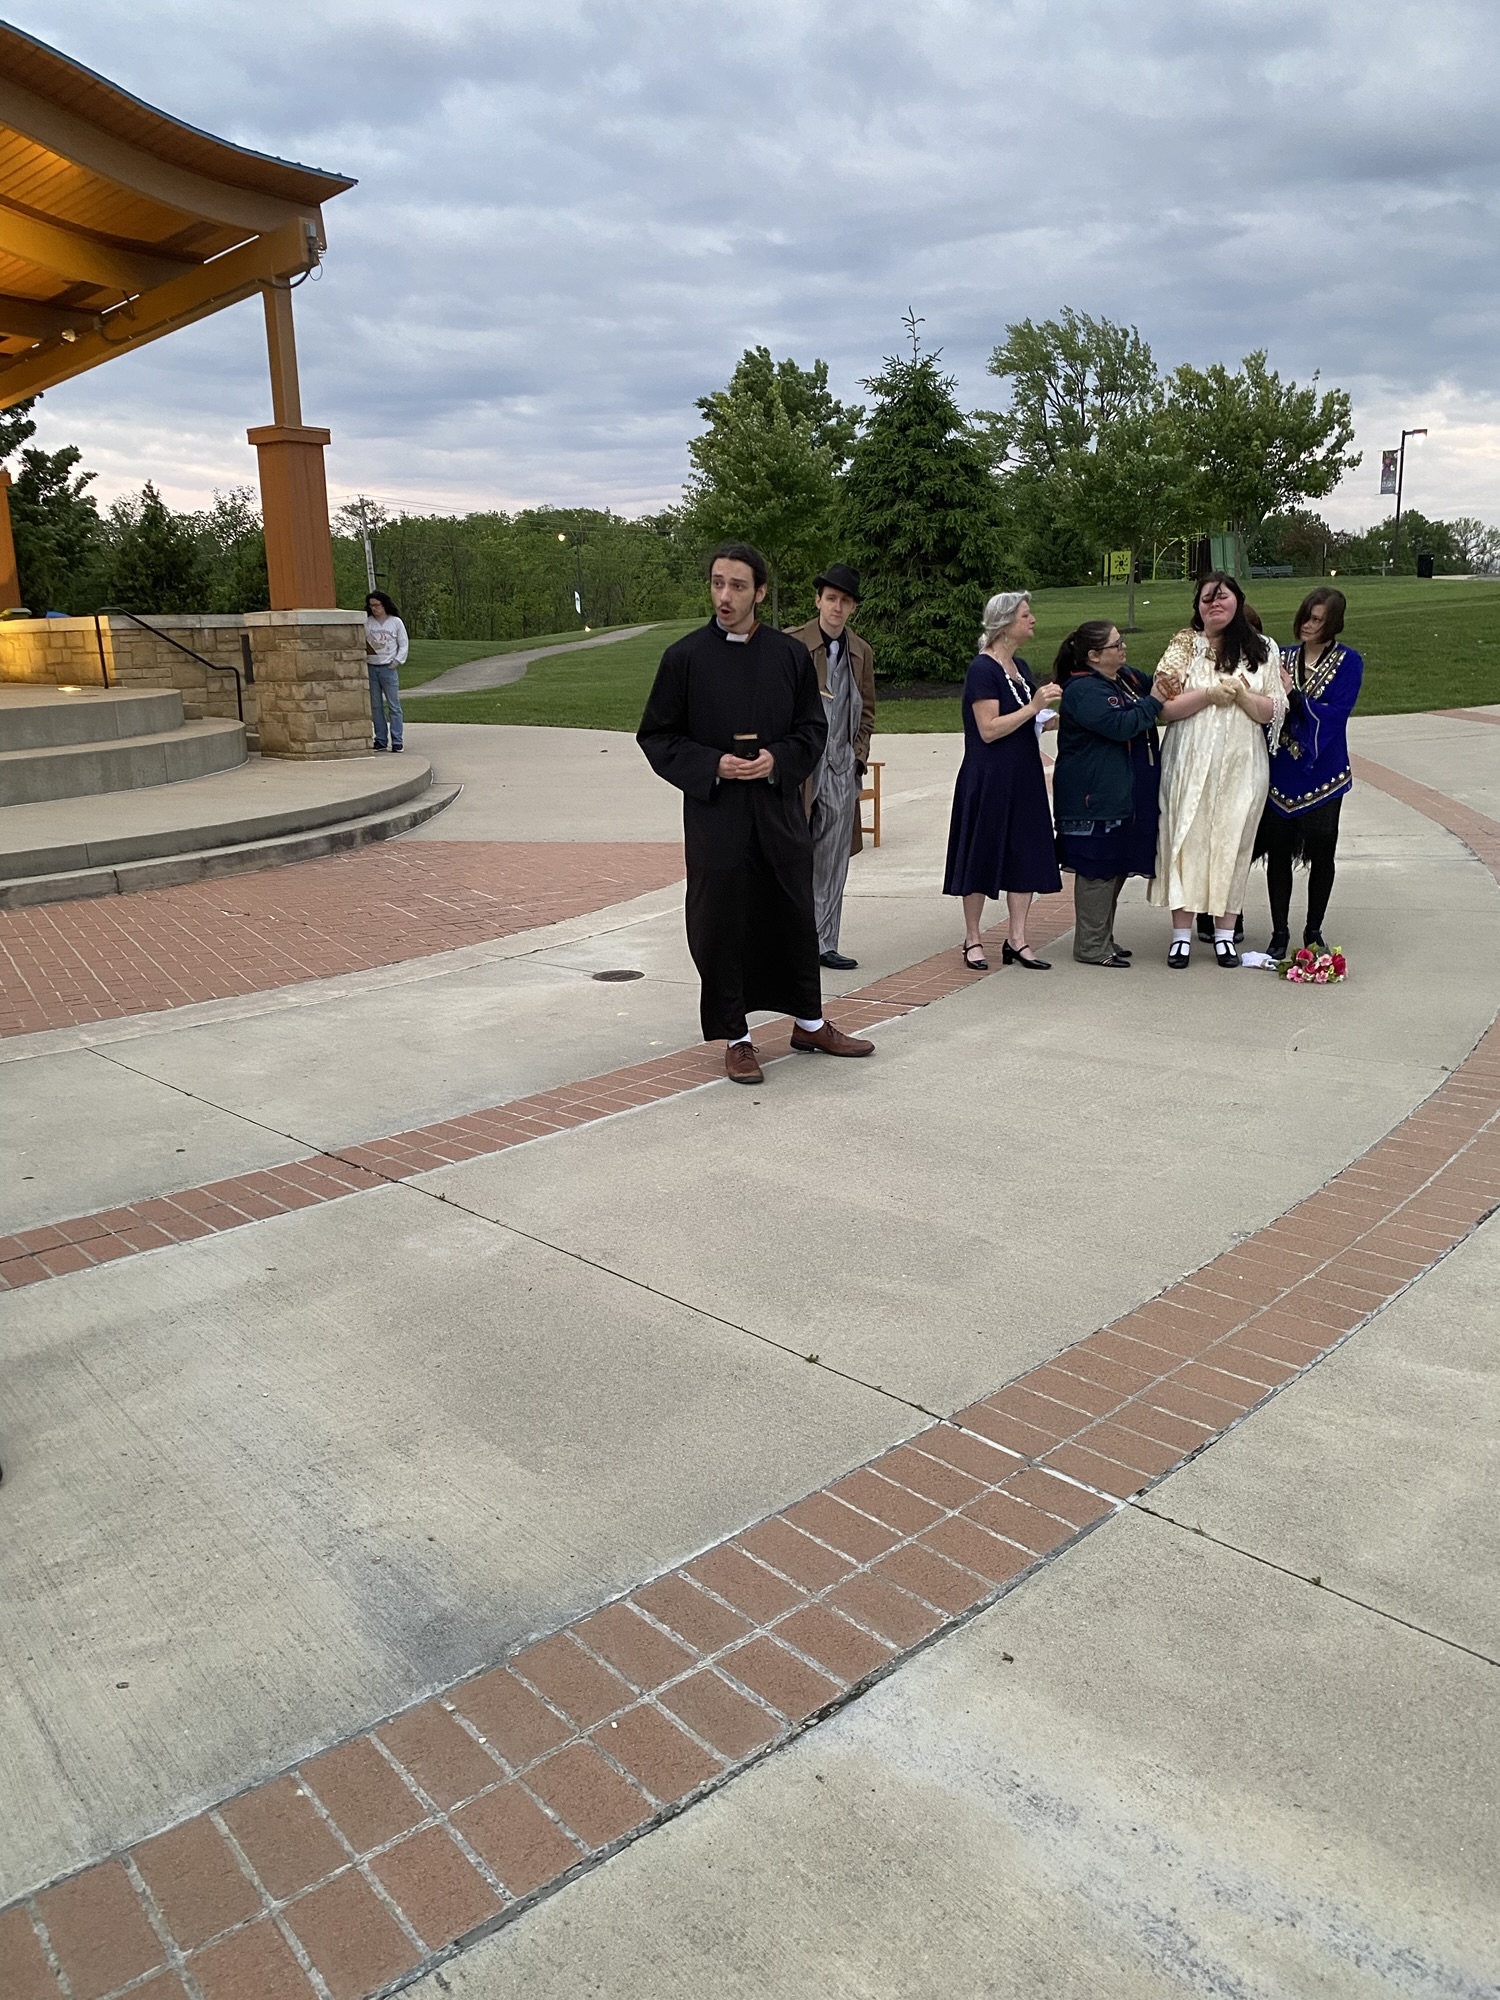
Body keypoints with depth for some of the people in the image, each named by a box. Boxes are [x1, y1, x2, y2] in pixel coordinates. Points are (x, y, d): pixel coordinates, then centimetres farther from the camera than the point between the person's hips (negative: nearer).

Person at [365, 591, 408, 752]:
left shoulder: (395, 622, 1)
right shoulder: (366, 622, 4)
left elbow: (403, 645, 5)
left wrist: (396, 662, -4)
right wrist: (362, 654, -12)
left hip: (388, 668, -2)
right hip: (371, 667, 2)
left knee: (393, 705, -3)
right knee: (375, 705, 6)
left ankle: (397, 740, -1)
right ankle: (380, 739, 12)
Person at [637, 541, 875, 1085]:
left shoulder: (790, 654, 3)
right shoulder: (684, 657, -3)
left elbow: (813, 728, 8)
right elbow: (656, 735, 0)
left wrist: (778, 760, -11)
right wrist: (712, 765, -14)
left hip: (779, 811, 2)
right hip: (714, 813, -2)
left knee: (794, 919, 13)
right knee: (722, 929, 3)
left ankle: (809, 1023, 31)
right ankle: (735, 1038, 19)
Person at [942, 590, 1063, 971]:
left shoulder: (1020, 667, 14)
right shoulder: (983, 669, -12)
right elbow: (989, 729, -19)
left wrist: (1060, 717, 5)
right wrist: (1034, 706, -19)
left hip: (1024, 778, 8)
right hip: (988, 779, -8)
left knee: (1026, 854, 6)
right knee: (982, 855, 1)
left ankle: (1016, 939, 12)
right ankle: (972, 939, 12)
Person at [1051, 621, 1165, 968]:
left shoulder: (1128, 678, 12)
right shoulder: (1083, 691, -15)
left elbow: (1155, 689, 28)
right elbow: (1120, 725, -24)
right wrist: (1153, 701, -14)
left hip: (1125, 794, 10)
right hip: (1095, 798, -9)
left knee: (1117, 867, 14)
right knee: (1097, 870, -4)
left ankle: (1103, 938, 25)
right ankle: (1091, 946, 4)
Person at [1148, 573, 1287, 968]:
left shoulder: (1263, 650, 7)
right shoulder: (1184, 646, 4)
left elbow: (1274, 713, 3)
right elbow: (1163, 708, -5)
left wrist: (1242, 694, -14)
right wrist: (1210, 693, -16)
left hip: (1242, 764, 1)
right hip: (1189, 761, -1)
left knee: (1232, 842, 4)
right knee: (1185, 840, -2)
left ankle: (1225, 933, 13)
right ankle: (1181, 933, 5)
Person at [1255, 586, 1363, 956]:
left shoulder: (1348, 661, -1)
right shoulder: (1283, 657, 8)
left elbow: (1335, 714, -13)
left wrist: (1292, 694, -19)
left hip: (1322, 771, -2)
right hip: (1281, 769, 2)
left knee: (1321, 853, 6)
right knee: (1278, 851, 2)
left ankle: (1314, 931, 20)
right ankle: (1279, 933, 12)